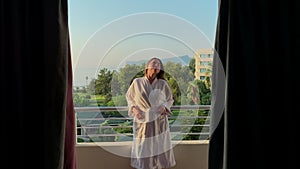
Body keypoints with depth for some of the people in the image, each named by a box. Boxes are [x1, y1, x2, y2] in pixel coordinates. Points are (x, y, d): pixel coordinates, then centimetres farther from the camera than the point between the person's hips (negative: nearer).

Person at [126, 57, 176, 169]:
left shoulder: (163, 84, 0)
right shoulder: (137, 82, 0)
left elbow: (170, 99, 11)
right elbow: (129, 97, 11)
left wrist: (165, 107, -10)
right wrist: (134, 108, -6)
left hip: (159, 121, 0)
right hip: (142, 122, 0)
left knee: (159, 147, 2)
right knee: (143, 148, 7)